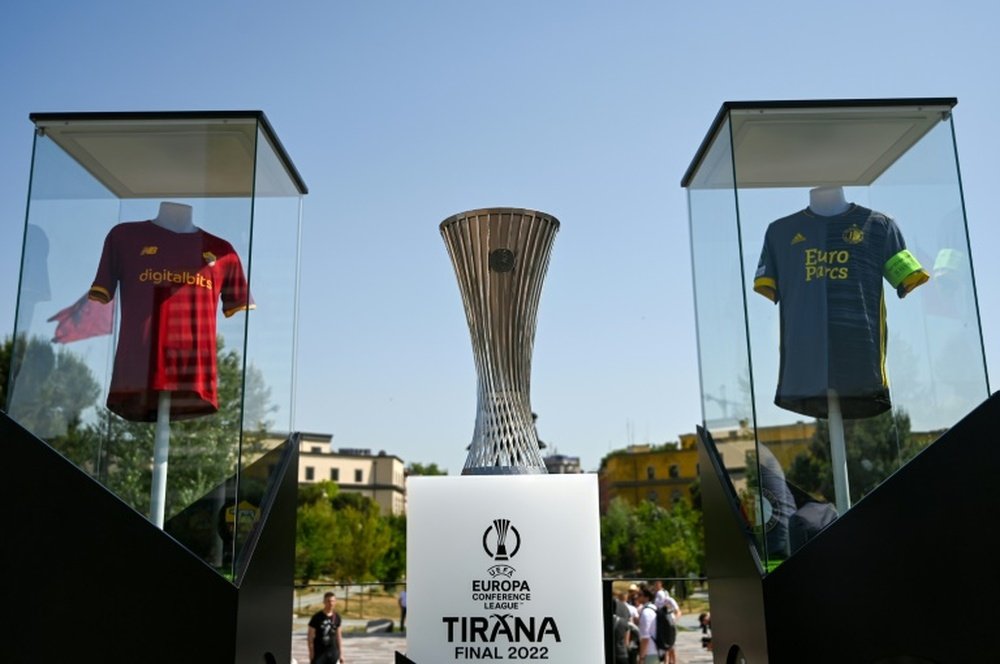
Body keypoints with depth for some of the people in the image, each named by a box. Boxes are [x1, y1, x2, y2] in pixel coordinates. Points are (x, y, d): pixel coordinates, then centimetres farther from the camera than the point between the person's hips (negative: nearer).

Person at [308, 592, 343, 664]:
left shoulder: (337, 617, 4)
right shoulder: (317, 617, -10)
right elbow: (310, 637, -6)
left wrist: (341, 653, 11)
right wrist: (311, 655, -8)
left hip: (333, 653, 4)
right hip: (319, 653, -4)